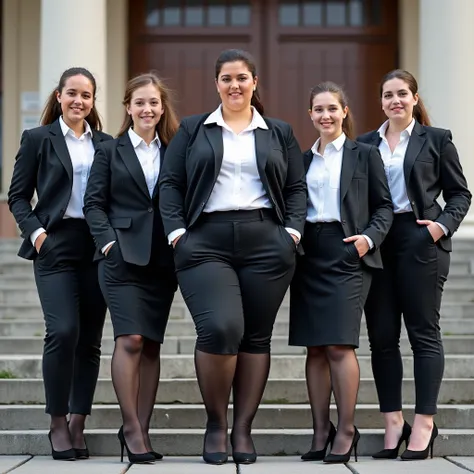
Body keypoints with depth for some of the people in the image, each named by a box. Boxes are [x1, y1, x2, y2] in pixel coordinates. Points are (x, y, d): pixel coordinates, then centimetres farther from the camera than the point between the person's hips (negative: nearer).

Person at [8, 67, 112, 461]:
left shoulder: (106, 143, 13)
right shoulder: (37, 139, 6)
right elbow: (18, 196, 5)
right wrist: (35, 231, -9)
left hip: (98, 247, 3)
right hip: (56, 246, -3)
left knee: (90, 339, 3)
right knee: (63, 331, -15)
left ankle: (78, 425, 10)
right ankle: (58, 424, -2)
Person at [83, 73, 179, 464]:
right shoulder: (110, 151, 7)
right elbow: (94, 203, 2)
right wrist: (107, 240, -11)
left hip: (162, 259, 3)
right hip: (123, 256, -3)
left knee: (151, 344, 4)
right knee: (130, 340, -13)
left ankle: (141, 430, 9)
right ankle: (131, 427, -7)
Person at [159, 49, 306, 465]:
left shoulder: (279, 133, 16)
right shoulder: (193, 130, 13)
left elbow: (297, 189, 13)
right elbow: (171, 184, 7)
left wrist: (293, 231, -1)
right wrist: (177, 233, -5)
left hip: (266, 244, 2)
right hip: (206, 243, -2)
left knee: (256, 337, 2)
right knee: (220, 328, -18)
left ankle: (243, 429, 9)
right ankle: (215, 422, -1)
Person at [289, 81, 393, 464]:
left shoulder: (364, 154, 6)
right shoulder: (304, 160, 16)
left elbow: (384, 205, 3)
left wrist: (370, 237, -13)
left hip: (346, 253, -4)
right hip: (309, 255, 4)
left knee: (339, 343, -12)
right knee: (314, 347, 3)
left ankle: (346, 430, -2)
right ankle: (321, 431, 9)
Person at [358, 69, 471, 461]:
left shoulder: (436, 139, 4)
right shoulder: (365, 143, 13)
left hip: (420, 240, -3)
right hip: (376, 241, 4)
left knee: (424, 332, -1)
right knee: (382, 336, 3)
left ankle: (424, 424, 2)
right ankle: (393, 421, 9)